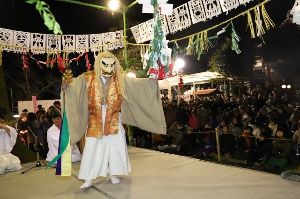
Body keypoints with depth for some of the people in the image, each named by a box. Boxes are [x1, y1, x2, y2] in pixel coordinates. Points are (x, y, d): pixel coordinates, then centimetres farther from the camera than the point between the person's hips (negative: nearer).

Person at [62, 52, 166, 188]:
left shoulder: (120, 78, -2)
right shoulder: (88, 78, -5)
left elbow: (136, 83, -8)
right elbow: (74, 86, -14)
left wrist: (150, 82, -21)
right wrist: (66, 86, -35)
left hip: (113, 119, 1)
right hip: (95, 119, -1)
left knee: (115, 146, 7)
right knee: (92, 148, 3)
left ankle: (113, 173, 25)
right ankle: (89, 178, 15)